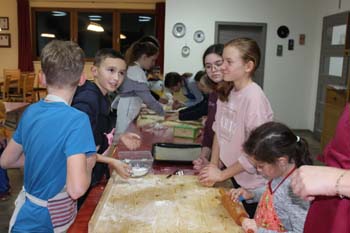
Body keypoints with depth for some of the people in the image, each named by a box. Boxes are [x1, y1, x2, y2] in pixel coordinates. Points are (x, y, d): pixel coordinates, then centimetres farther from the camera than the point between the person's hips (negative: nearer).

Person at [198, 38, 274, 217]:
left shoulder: (254, 97, -25)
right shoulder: (225, 92, -2)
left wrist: (221, 174, -15)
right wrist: (213, 165, -1)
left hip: (252, 183, -6)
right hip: (233, 174, 6)